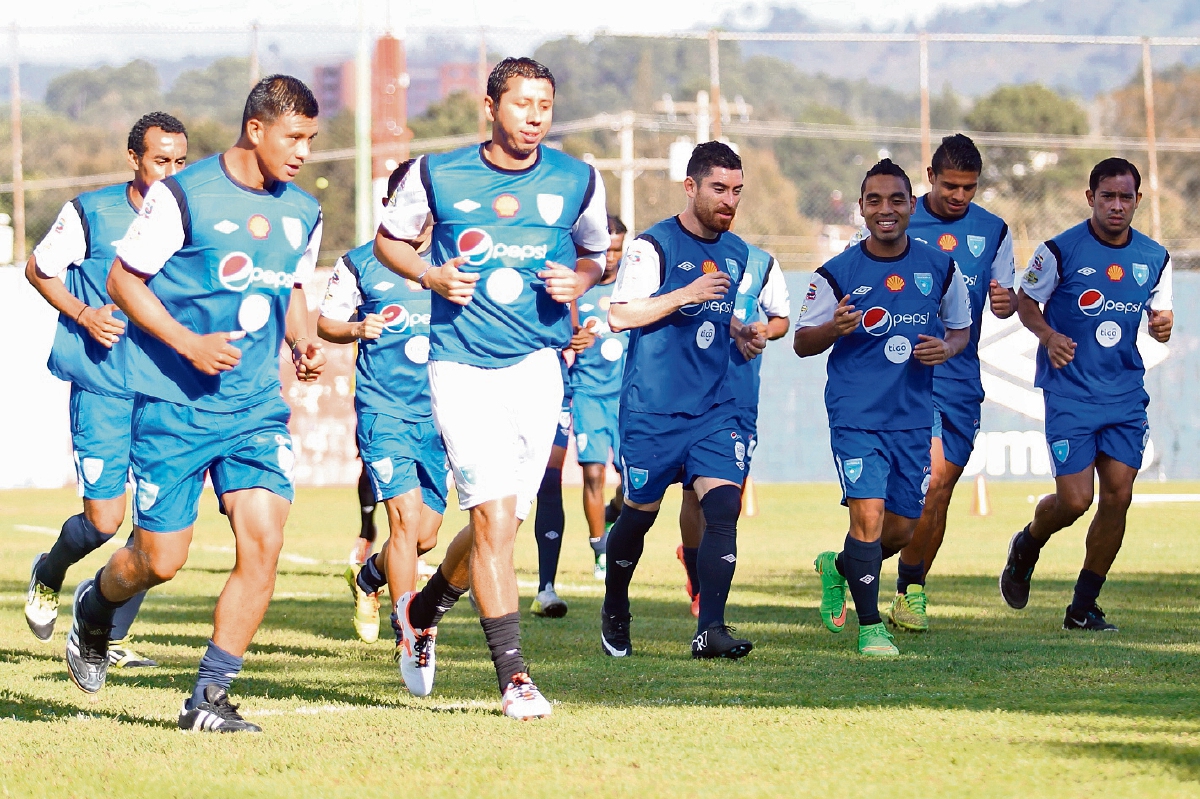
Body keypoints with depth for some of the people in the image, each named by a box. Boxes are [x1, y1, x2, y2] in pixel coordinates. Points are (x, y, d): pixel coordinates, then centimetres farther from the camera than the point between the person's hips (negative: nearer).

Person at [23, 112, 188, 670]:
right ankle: (48, 576, 27)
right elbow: (38, 269, 7)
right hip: (103, 390, -3)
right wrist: (82, 314, -9)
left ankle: (114, 637, 10)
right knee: (104, 521, -7)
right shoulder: (91, 212, -4)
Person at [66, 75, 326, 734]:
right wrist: (188, 343, -18)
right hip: (174, 404, -4)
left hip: (256, 405, 4)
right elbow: (123, 279, -6)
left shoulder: (303, 213, 8)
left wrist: (303, 344, 4)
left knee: (263, 542, -13)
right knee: (161, 560, 1)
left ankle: (209, 696, -3)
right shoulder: (183, 197, -10)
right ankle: (94, 607, 37)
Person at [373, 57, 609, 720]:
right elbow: (388, 239, 13)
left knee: (501, 523, 5)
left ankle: (424, 609, 36)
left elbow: (592, 255, 20)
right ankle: (512, 676, -10)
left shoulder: (577, 182, 4)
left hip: (537, 363, 3)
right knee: (494, 516, -15)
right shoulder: (437, 175, -1)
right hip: (461, 363, -3)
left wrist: (577, 281, -3)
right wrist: (431, 274, -6)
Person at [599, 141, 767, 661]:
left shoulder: (737, 253, 13)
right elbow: (619, 315, -15)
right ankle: (614, 612, 32)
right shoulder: (653, 245, -7)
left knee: (723, 505, -14)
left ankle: (710, 629, -18)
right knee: (640, 513, 7)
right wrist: (685, 294, -22)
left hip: (714, 409, 5)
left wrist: (739, 333, 6)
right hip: (652, 409, -5)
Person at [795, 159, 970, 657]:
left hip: (913, 417, 4)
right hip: (856, 415, -4)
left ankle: (838, 569, 39)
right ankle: (870, 626, -3)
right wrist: (834, 329, -19)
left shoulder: (939, 269, 3)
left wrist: (947, 348, -7)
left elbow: (961, 329, 16)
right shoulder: (836, 275, -4)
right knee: (868, 513, -16)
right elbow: (801, 343, 2)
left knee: (901, 528, 8)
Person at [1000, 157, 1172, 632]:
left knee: (1118, 498, -3)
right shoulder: (1061, 251, -8)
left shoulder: (1154, 258, 5)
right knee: (1075, 500, -10)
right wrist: (1048, 336, -16)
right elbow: (1025, 301, 3)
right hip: (1070, 393, -4)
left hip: (1125, 395, 4)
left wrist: (1162, 326, -8)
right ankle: (1026, 548, 24)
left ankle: (1083, 607, 9)